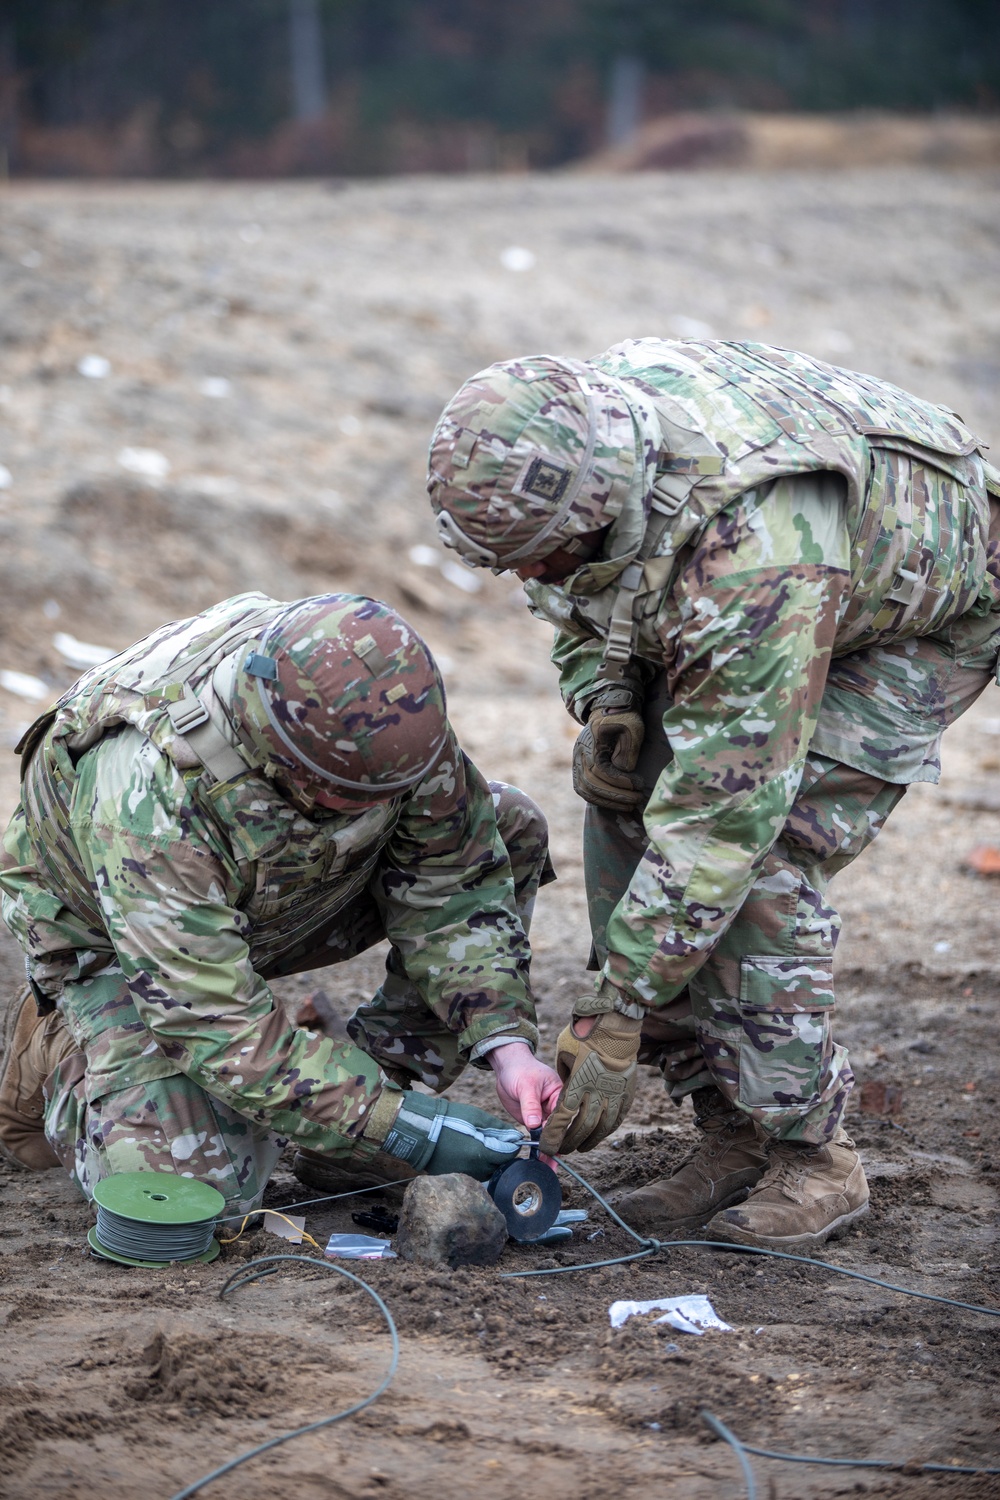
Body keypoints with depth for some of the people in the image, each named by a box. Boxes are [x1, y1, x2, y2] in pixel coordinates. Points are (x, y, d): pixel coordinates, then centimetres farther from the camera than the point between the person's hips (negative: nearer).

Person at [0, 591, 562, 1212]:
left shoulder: (384, 716, -27)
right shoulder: (148, 796, -43)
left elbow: (452, 880, -14)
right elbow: (219, 1030, -40)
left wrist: (504, 1040, -27)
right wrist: (405, 1128, -41)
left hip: (289, 895, 6)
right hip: (112, 938, -6)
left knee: (511, 826, -10)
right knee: (196, 1183, -27)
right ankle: (57, 1057, 8)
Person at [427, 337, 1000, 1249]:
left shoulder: (752, 564, -45)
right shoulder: (566, 439, -22)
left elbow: (720, 815, -40)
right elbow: (574, 597, 3)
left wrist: (612, 1024, -36)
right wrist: (602, 702, -16)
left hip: (925, 615, -8)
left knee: (761, 853, -22)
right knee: (626, 801, -6)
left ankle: (811, 1157, -6)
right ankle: (734, 1138, 1)